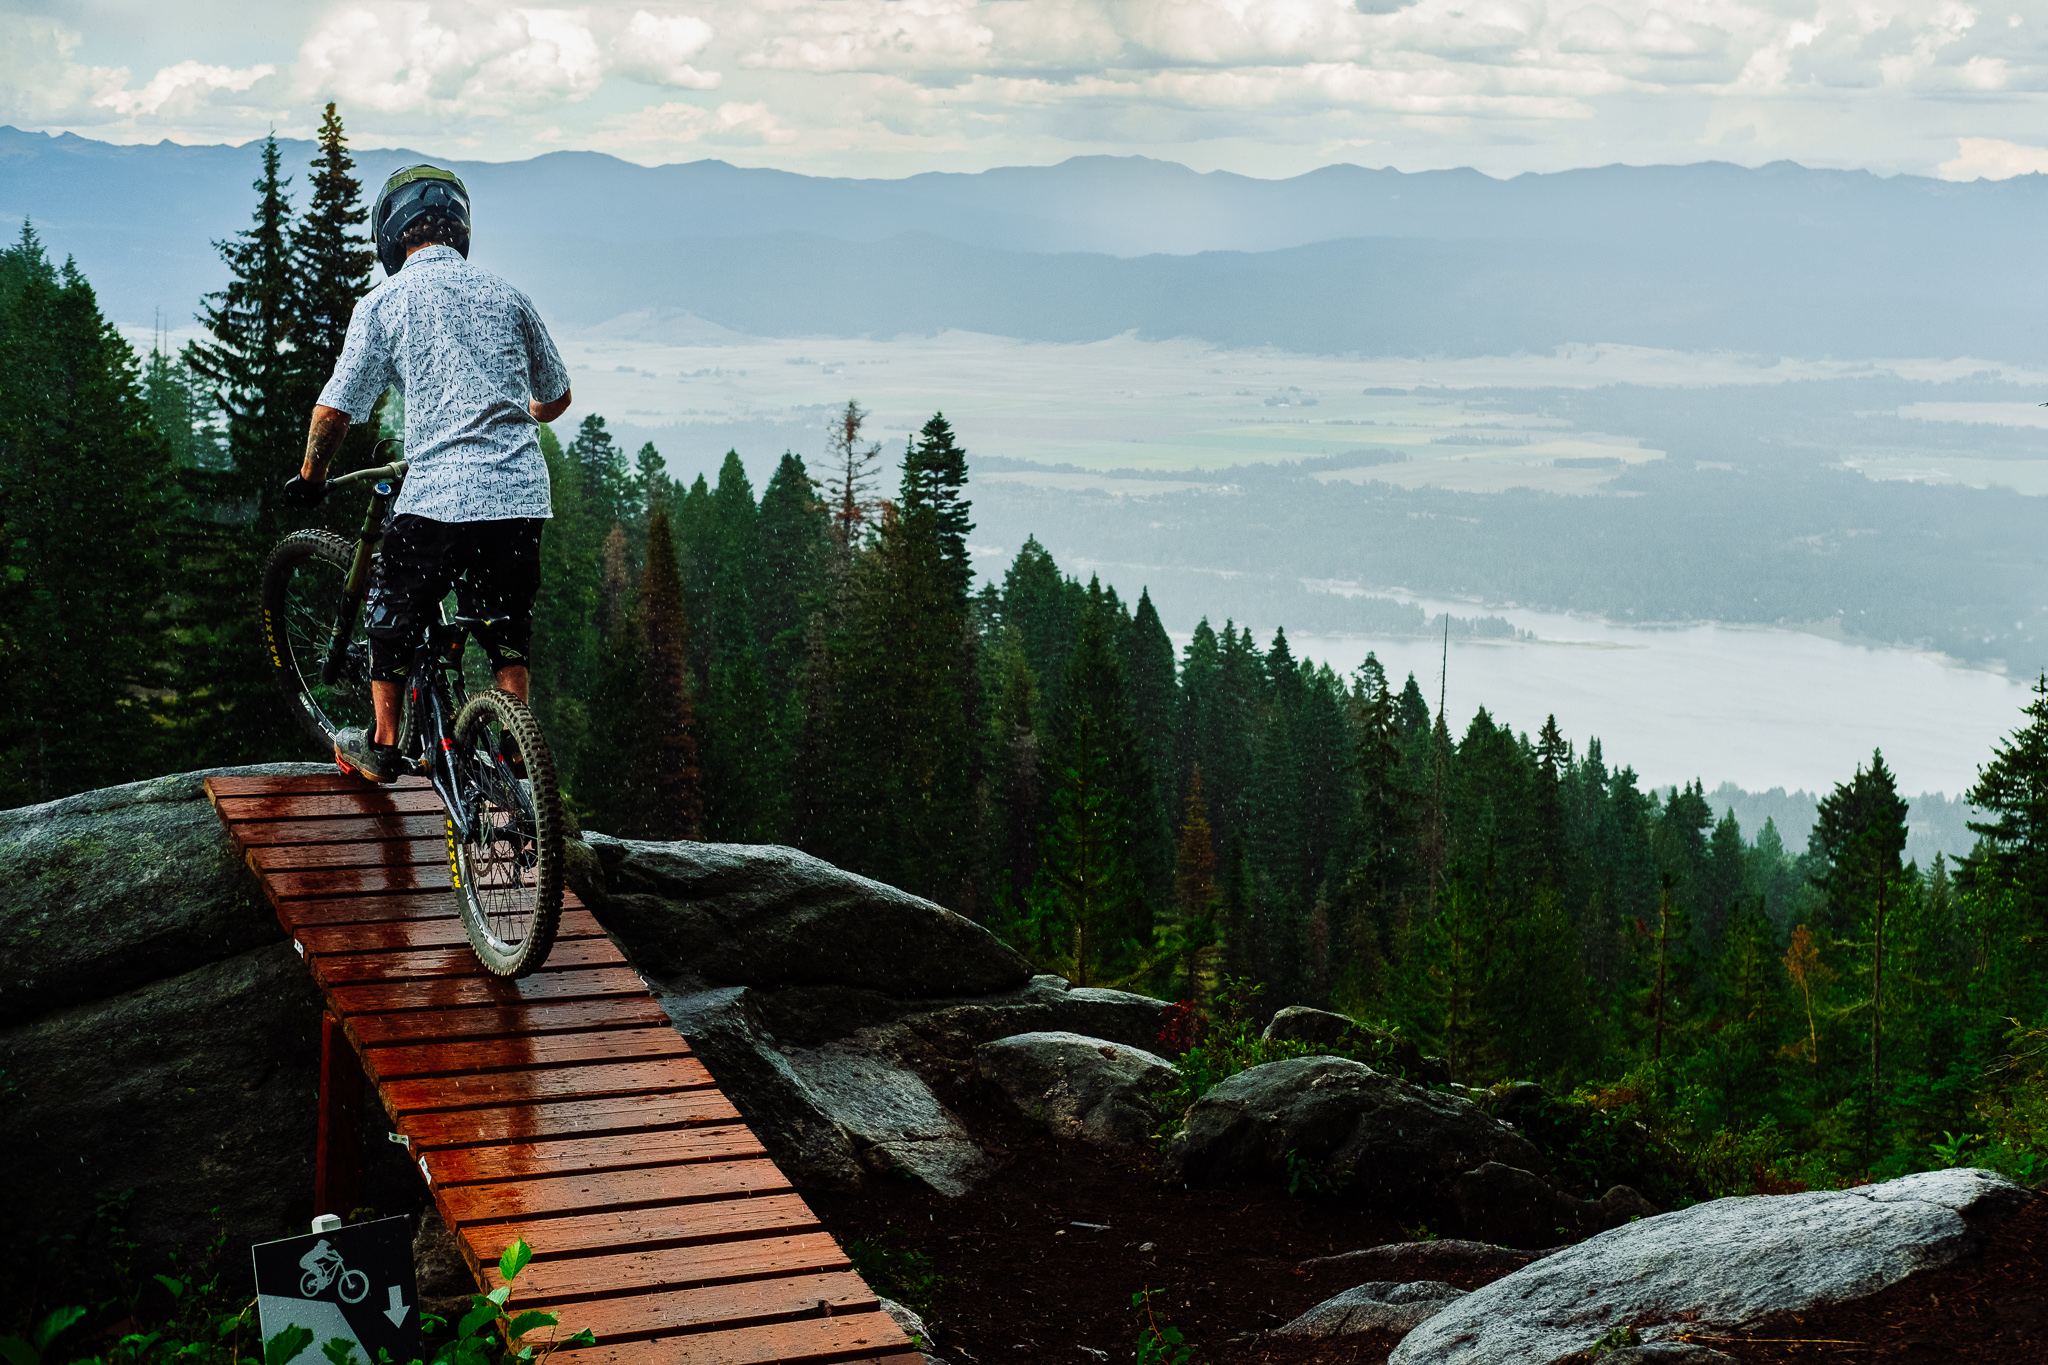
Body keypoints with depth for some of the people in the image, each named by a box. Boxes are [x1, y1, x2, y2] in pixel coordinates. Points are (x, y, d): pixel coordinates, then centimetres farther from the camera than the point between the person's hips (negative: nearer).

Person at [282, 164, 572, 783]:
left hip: (437, 497, -3)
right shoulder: (505, 296, 12)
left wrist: (310, 477, 17)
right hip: (521, 495, 3)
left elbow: (334, 410, -1)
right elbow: (556, 397, 21)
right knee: (506, 631, 17)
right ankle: (514, 761, 14)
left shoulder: (383, 303, 1)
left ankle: (382, 746, 27)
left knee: (393, 612, 19)